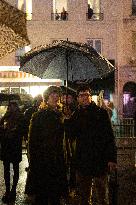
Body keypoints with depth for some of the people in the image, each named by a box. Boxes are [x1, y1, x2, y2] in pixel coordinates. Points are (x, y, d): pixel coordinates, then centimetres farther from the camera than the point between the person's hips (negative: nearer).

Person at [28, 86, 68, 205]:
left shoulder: (62, 115, 9)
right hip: (42, 162, -3)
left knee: (56, 195, 10)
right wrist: (33, 162, -8)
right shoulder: (38, 116, -2)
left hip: (58, 161, 4)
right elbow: (32, 141, -4)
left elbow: (66, 138, 12)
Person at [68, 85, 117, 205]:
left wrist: (112, 158, -11)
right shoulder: (76, 115, 9)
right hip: (82, 161, 3)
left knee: (102, 195, 8)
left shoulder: (101, 112, -1)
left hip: (100, 160, -3)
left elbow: (110, 137, -4)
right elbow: (72, 134, 5)